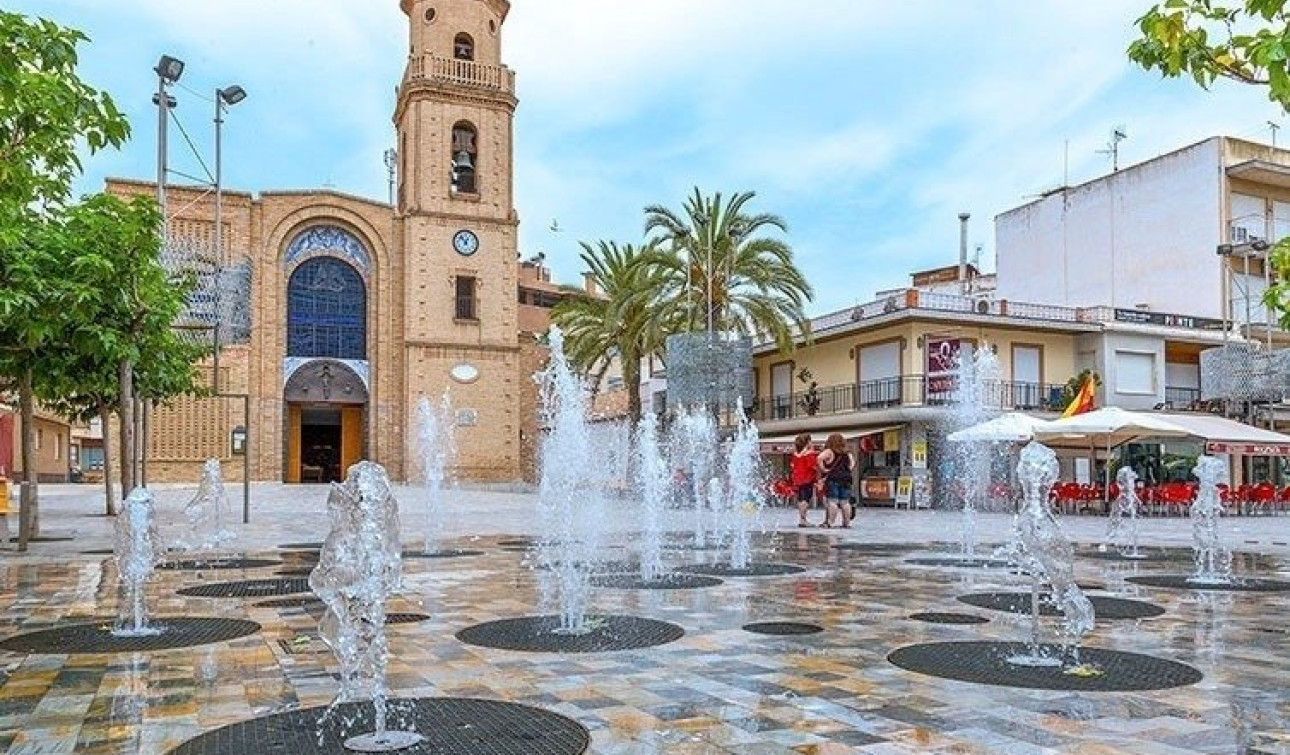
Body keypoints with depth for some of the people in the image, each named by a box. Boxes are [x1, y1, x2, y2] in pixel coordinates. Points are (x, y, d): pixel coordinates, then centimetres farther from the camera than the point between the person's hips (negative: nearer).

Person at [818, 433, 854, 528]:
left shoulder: (829, 452, -5)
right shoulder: (846, 454, 13)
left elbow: (820, 458, -20)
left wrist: (822, 469, -11)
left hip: (832, 479, -5)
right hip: (846, 479, 5)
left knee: (832, 501, -6)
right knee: (845, 502, 8)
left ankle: (831, 522, -9)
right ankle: (847, 522, 10)